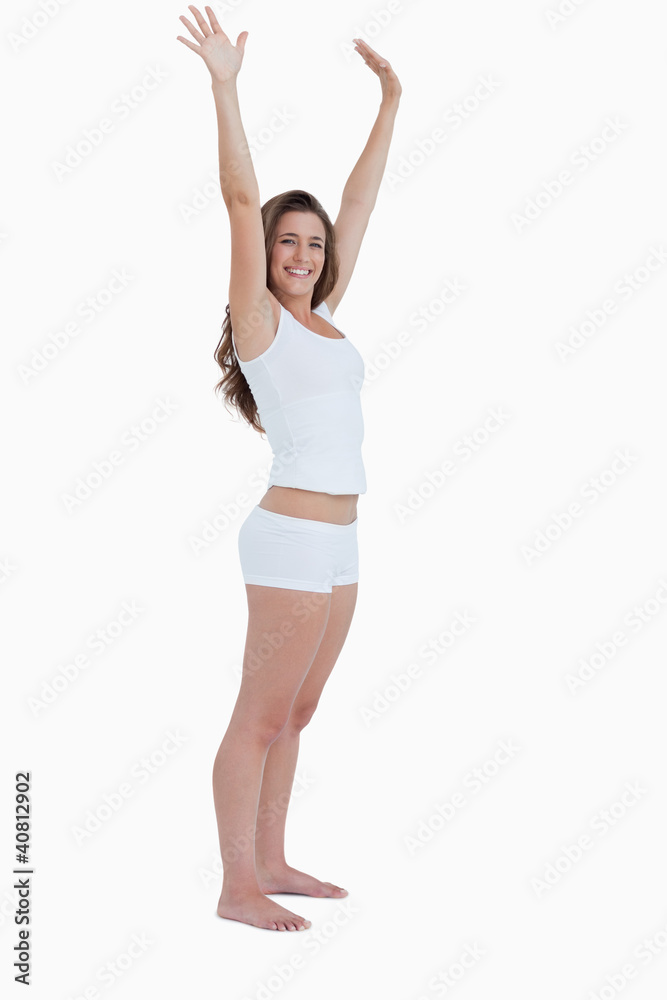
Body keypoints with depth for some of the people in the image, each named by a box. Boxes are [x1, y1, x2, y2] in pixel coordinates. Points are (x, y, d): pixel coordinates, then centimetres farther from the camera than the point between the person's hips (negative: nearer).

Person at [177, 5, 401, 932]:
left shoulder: (319, 317, 14)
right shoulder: (259, 316, -4)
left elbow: (359, 207, 19)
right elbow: (242, 200, -14)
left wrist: (390, 101, 23)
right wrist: (224, 86, -20)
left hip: (336, 543, 8)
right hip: (292, 538, -8)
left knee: (295, 713, 14)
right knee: (261, 717, -1)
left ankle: (270, 862, 25)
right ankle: (236, 888, 8)